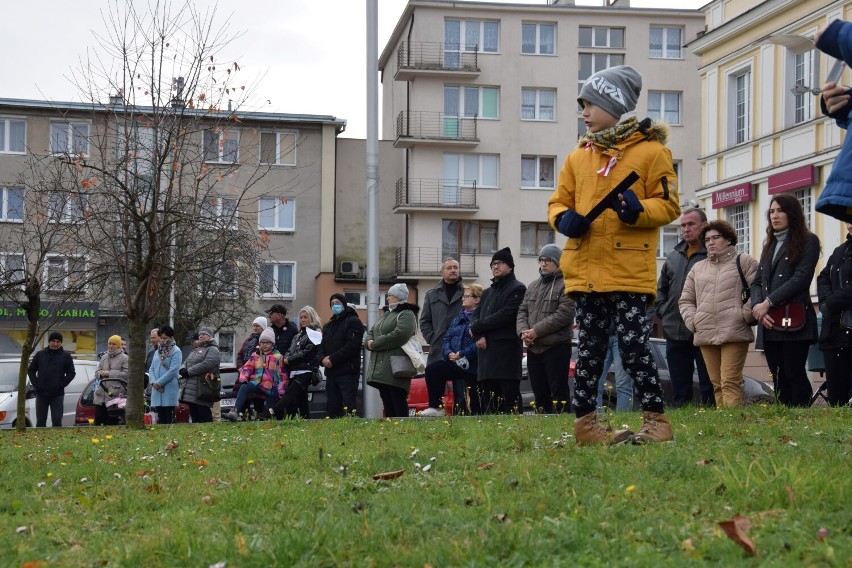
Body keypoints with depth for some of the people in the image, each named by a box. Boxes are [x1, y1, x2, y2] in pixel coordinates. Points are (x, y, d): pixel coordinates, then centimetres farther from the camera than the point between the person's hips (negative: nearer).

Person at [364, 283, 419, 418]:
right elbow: (370, 333, 23)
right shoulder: (386, 315, 25)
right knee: (387, 405, 9)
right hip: (381, 369, 9)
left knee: (398, 405, -11)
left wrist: (375, 344, -14)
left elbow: (399, 336, -20)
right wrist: (369, 342, -2)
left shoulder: (406, 314, -5)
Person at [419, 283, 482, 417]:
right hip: (454, 362, 7)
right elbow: (446, 338, 13)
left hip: (472, 366, -7)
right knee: (431, 369, -14)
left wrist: (463, 354, -22)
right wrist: (449, 353, -7)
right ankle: (436, 407, -13)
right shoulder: (458, 317, 18)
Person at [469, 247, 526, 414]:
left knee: (509, 400, -10)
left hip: (507, 352, -8)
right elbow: (476, 316, 17)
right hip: (486, 352, 8)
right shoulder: (488, 292, 26)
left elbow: (505, 315, -12)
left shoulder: (517, 289, 0)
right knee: (487, 402, 5)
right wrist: (479, 336, -5)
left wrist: (477, 327, -5)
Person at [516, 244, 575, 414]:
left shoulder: (565, 285, -7)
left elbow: (564, 314, -16)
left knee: (559, 392, -5)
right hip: (533, 348, 7)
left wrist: (536, 331, -17)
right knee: (539, 393, 12)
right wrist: (523, 330, -8)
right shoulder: (533, 286, 17)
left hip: (557, 347, -7)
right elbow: (522, 311, 13)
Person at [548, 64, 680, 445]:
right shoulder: (578, 156, 13)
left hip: (631, 270, -5)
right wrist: (564, 218, -6)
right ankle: (584, 421, 17)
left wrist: (638, 210, -23)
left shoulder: (651, 150, -1)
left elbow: (668, 205, -3)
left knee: (633, 345, -5)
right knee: (590, 347, 10)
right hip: (585, 268, 5)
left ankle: (656, 419, 6)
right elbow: (559, 201, 17)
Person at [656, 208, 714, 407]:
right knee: (679, 390, 11)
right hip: (675, 333, 6)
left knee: (709, 387, 0)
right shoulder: (673, 256, 16)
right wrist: (663, 311, 12)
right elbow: (661, 288, 25)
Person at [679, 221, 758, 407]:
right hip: (705, 335, 5)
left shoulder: (744, 262, 7)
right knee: (716, 384, 4)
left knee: (730, 383, -14)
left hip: (735, 335, -5)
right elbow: (686, 300, 22)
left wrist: (744, 315, -10)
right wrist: (692, 321, 7)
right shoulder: (698, 268, 22)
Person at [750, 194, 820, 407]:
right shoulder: (769, 246, 23)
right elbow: (757, 283, 16)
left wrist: (768, 303, -13)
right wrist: (757, 306, -5)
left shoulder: (808, 241, 2)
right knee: (779, 379, 4)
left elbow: (801, 278, -10)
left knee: (794, 374, -9)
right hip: (769, 325, 6)